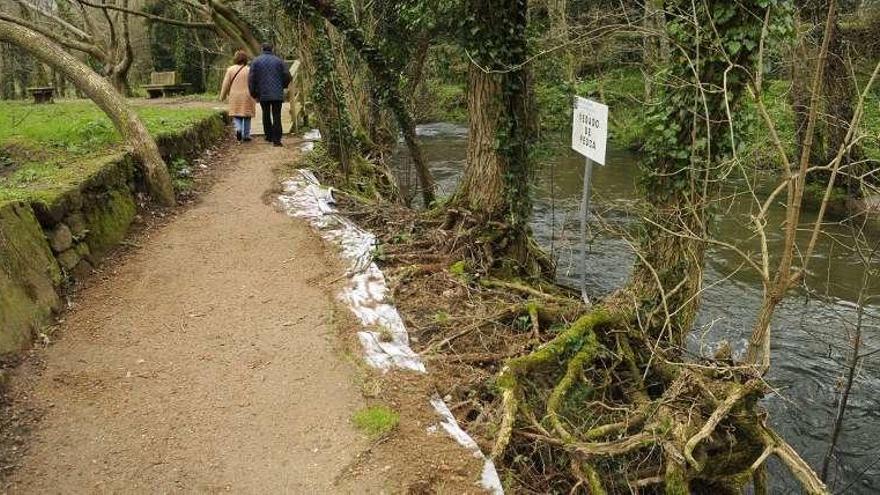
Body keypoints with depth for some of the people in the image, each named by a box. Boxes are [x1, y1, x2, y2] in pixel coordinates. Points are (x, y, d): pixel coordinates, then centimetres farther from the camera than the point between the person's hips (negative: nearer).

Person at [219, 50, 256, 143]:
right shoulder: (249, 70, -3)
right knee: (247, 116, 10)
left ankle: (238, 129, -17)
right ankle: (246, 135, 12)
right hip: (247, 97, -1)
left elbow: (226, 84, 3)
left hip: (235, 97, 1)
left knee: (236, 115, 10)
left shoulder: (230, 70, 0)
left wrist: (222, 96, 13)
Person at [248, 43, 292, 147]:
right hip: (277, 94, -1)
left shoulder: (256, 61, 2)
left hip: (263, 94, 1)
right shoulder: (279, 61, 3)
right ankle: (276, 139, -7)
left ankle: (269, 135, 23)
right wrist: (282, 86, 18)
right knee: (276, 116, 0)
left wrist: (254, 94, 5)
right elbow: (287, 76, -1)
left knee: (266, 114, 18)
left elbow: (251, 79, -3)